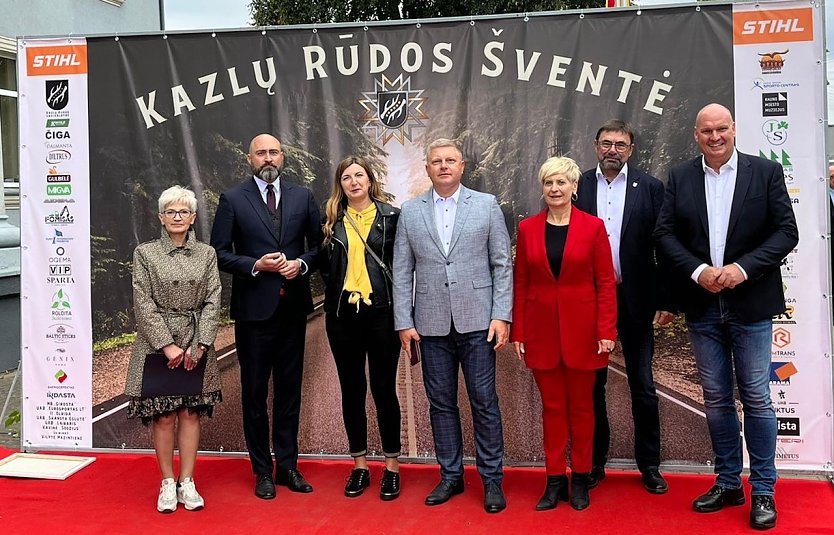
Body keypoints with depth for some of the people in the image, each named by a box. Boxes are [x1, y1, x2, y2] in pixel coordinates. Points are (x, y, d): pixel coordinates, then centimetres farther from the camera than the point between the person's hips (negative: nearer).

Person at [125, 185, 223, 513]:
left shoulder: (207, 254, 7)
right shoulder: (145, 253, 1)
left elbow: (212, 301, 1)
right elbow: (144, 304, -5)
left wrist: (200, 344, -10)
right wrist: (167, 344, -13)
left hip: (196, 346, 2)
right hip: (158, 345, -2)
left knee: (190, 414, 6)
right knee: (163, 416, 1)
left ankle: (187, 483, 14)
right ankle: (167, 483, 13)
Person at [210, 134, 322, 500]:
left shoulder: (302, 197, 6)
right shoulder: (233, 200, -1)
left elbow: (317, 244, 9)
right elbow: (220, 253, -3)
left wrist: (301, 263, -9)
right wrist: (255, 265, -16)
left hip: (293, 306, 3)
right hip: (253, 307, -2)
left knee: (289, 389, 11)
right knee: (254, 391, 6)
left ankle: (288, 466, 22)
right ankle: (263, 470, 19)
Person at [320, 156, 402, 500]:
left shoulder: (391, 216, 1)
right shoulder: (332, 220, 8)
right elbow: (325, 265, 16)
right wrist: (335, 295, 4)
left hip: (381, 312, -3)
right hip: (342, 314, 3)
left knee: (384, 389, 1)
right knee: (352, 390, 9)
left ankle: (391, 466, 14)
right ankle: (359, 465, 21)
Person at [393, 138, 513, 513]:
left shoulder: (486, 205, 3)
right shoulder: (411, 212, 7)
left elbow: (502, 265, 1)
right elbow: (402, 271, 6)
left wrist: (501, 316, -6)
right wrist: (403, 322, 0)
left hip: (476, 321, -2)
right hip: (432, 324, 2)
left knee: (484, 402, 2)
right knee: (441, 403, 9)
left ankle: (492, 479, 16)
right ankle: (450, 476, 23)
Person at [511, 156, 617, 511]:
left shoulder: (593, 226, -2)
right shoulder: (527, 228, 3)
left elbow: (606, 283, -3)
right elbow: (520, 283, 4)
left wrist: (606, 331, -10)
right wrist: (518, 332, 0)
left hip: (581, 329, -1)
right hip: (542, 330, 2)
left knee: (581, 405, 9)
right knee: (552, 406, 8)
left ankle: (580, 479, 22)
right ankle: (555, 479, 18)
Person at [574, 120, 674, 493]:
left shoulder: (650, 188, 0)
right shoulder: (578, 186, 2)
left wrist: (666, 300, -5)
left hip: (635, 299, -1)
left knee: (643, 385, 7)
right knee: (592, 383, 11)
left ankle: (649, 465, 21)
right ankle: (595, 462, 24)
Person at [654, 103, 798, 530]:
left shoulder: (766, 172, 0)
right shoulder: (680, 177, 5)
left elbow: (786, 231, -4)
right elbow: (665, 233, 1)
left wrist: (743, 268, -16)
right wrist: (697, 271, -13)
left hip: (750, 304, -2)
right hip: (702, 306, 3)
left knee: (756, 398, 3)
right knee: (716, 398, 11)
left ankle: (763, 490, 15)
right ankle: (727, 483, 24)